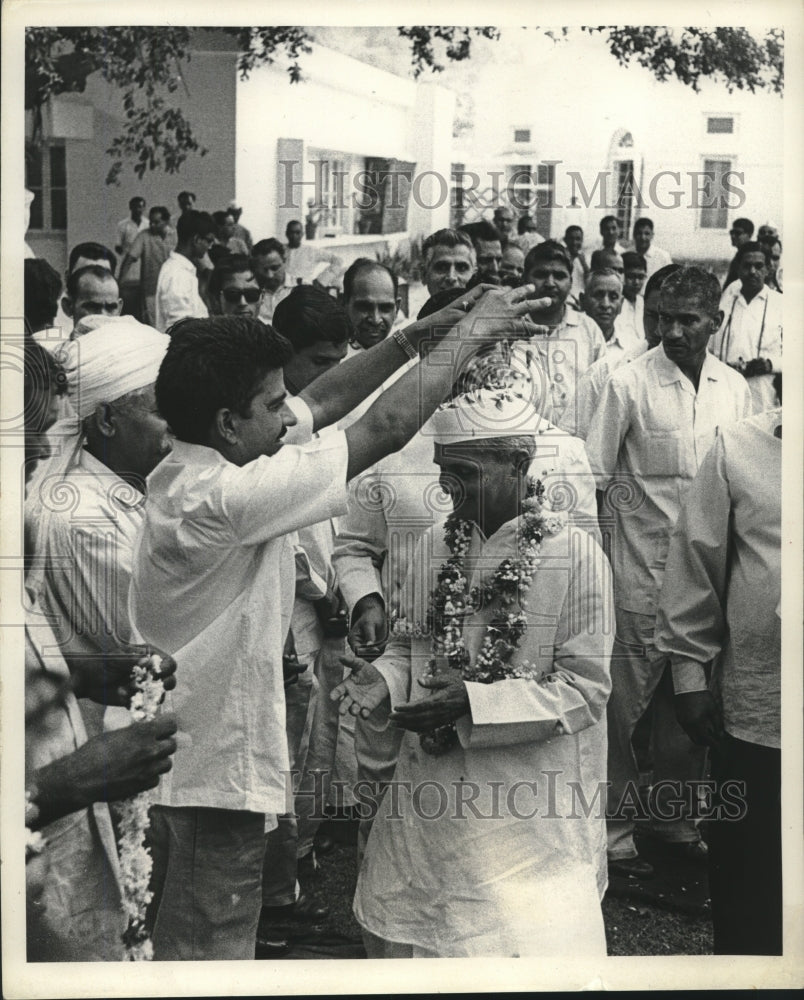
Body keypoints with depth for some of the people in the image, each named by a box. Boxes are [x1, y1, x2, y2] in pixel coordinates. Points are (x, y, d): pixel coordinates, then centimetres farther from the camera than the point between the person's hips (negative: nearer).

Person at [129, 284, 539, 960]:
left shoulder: (187, 467, 2)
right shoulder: (223, 495, -27)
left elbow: (319, 405, 11)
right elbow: (388, 426, -23)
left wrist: (414, 336, 6)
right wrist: (467, 334, -11)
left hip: (170, 752, 10)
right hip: (215, 775, -10)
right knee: (210, 953, 4)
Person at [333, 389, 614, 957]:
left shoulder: (574, 554, -11)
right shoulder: (435, 546, 5)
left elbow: (586, 687, -13)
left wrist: (475, 703, -21)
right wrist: (383, 678, -7)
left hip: (528, 806, -5)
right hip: (430, 792, 5)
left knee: (528, 945, -2)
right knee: (395, 936, 11)